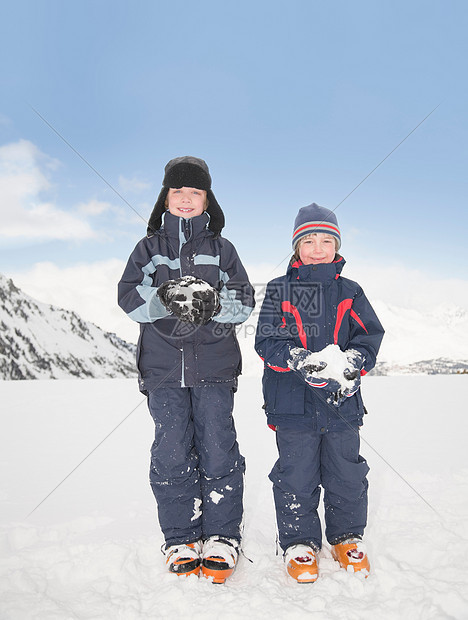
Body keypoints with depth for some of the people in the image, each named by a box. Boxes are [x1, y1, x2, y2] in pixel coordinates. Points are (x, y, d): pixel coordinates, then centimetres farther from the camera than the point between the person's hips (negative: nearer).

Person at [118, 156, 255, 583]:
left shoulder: (221, 249, 12)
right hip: (163, 367, 1)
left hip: (214, 368, 0)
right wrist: (166, 299, -19)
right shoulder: (149, 247, 13)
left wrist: (213, 301, -18)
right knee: (172, 454, 3)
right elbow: (129, 297, 0)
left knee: (218, 451, 0)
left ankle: (222, 538, 14)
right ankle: (181, 540, 18)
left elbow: (245, 300, 3)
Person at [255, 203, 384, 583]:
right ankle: (299, 541, 27)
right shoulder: (279, 291, 3)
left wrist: (350, 363, -18)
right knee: (296, 476, 7)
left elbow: (370, 338, 3)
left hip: (343, 402, 2)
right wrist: (301, 361, -23)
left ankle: (347, 537, 34)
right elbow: (267, 341, -6)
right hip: (293, 403, -2)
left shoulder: (350, 293, 9)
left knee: (346, 475, 12)